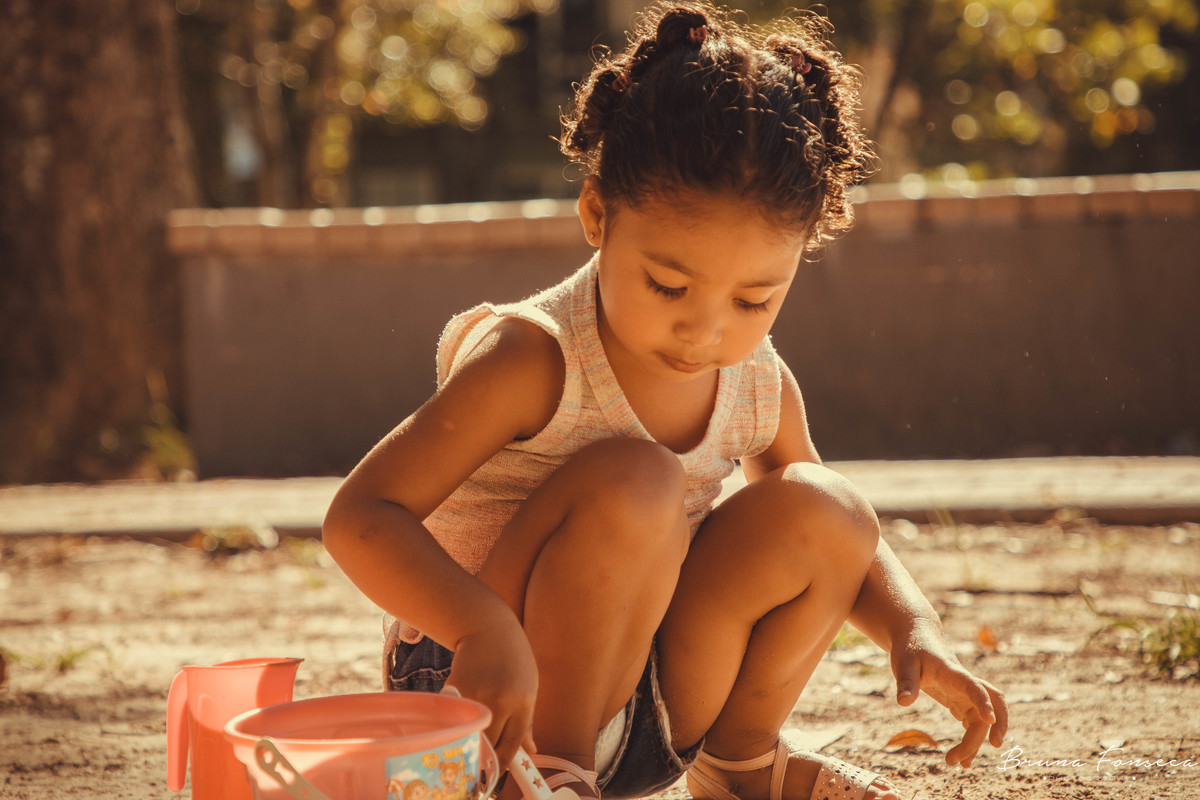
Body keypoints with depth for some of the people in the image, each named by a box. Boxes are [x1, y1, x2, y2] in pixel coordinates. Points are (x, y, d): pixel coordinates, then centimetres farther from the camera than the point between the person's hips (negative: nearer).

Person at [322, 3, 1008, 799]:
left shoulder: (762, 390, -1)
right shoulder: (533, 362, -21)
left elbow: (843, 551, 15)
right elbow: (362, 515, -25)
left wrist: (915, 629, -6)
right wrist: (482, 625, -43)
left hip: (649, 716, 6)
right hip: (486, 698, -6)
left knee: (816, 508, -10)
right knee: (628, 479, -29)